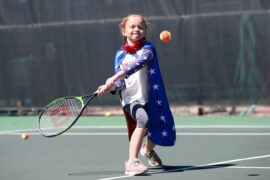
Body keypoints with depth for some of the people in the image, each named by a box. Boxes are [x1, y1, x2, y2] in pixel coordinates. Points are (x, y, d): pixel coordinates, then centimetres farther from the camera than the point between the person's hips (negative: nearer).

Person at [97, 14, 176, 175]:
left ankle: (148, 149, 49)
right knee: (143, 120, -32)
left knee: (161, 131, 12)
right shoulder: (120, 55, 6)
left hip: (150, 98, 1)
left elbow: (139, 62, -25)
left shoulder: (148, 48, -2)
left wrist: (115, 77, -35)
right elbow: (121, 84, 3)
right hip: (131, 99, -1)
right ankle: (132, 162, -39)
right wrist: (110, 87, -22)